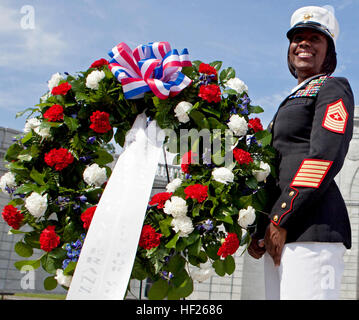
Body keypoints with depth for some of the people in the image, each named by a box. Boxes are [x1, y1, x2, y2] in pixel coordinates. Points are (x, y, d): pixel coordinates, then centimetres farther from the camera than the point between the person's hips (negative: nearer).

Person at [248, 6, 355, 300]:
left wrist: (281, 220, -15)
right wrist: (259, 229, 13)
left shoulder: (333, 89, 3)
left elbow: (325, 158, -12)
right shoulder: (293, 100, 28)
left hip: (311, 228, -8)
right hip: (281, 232, 9)